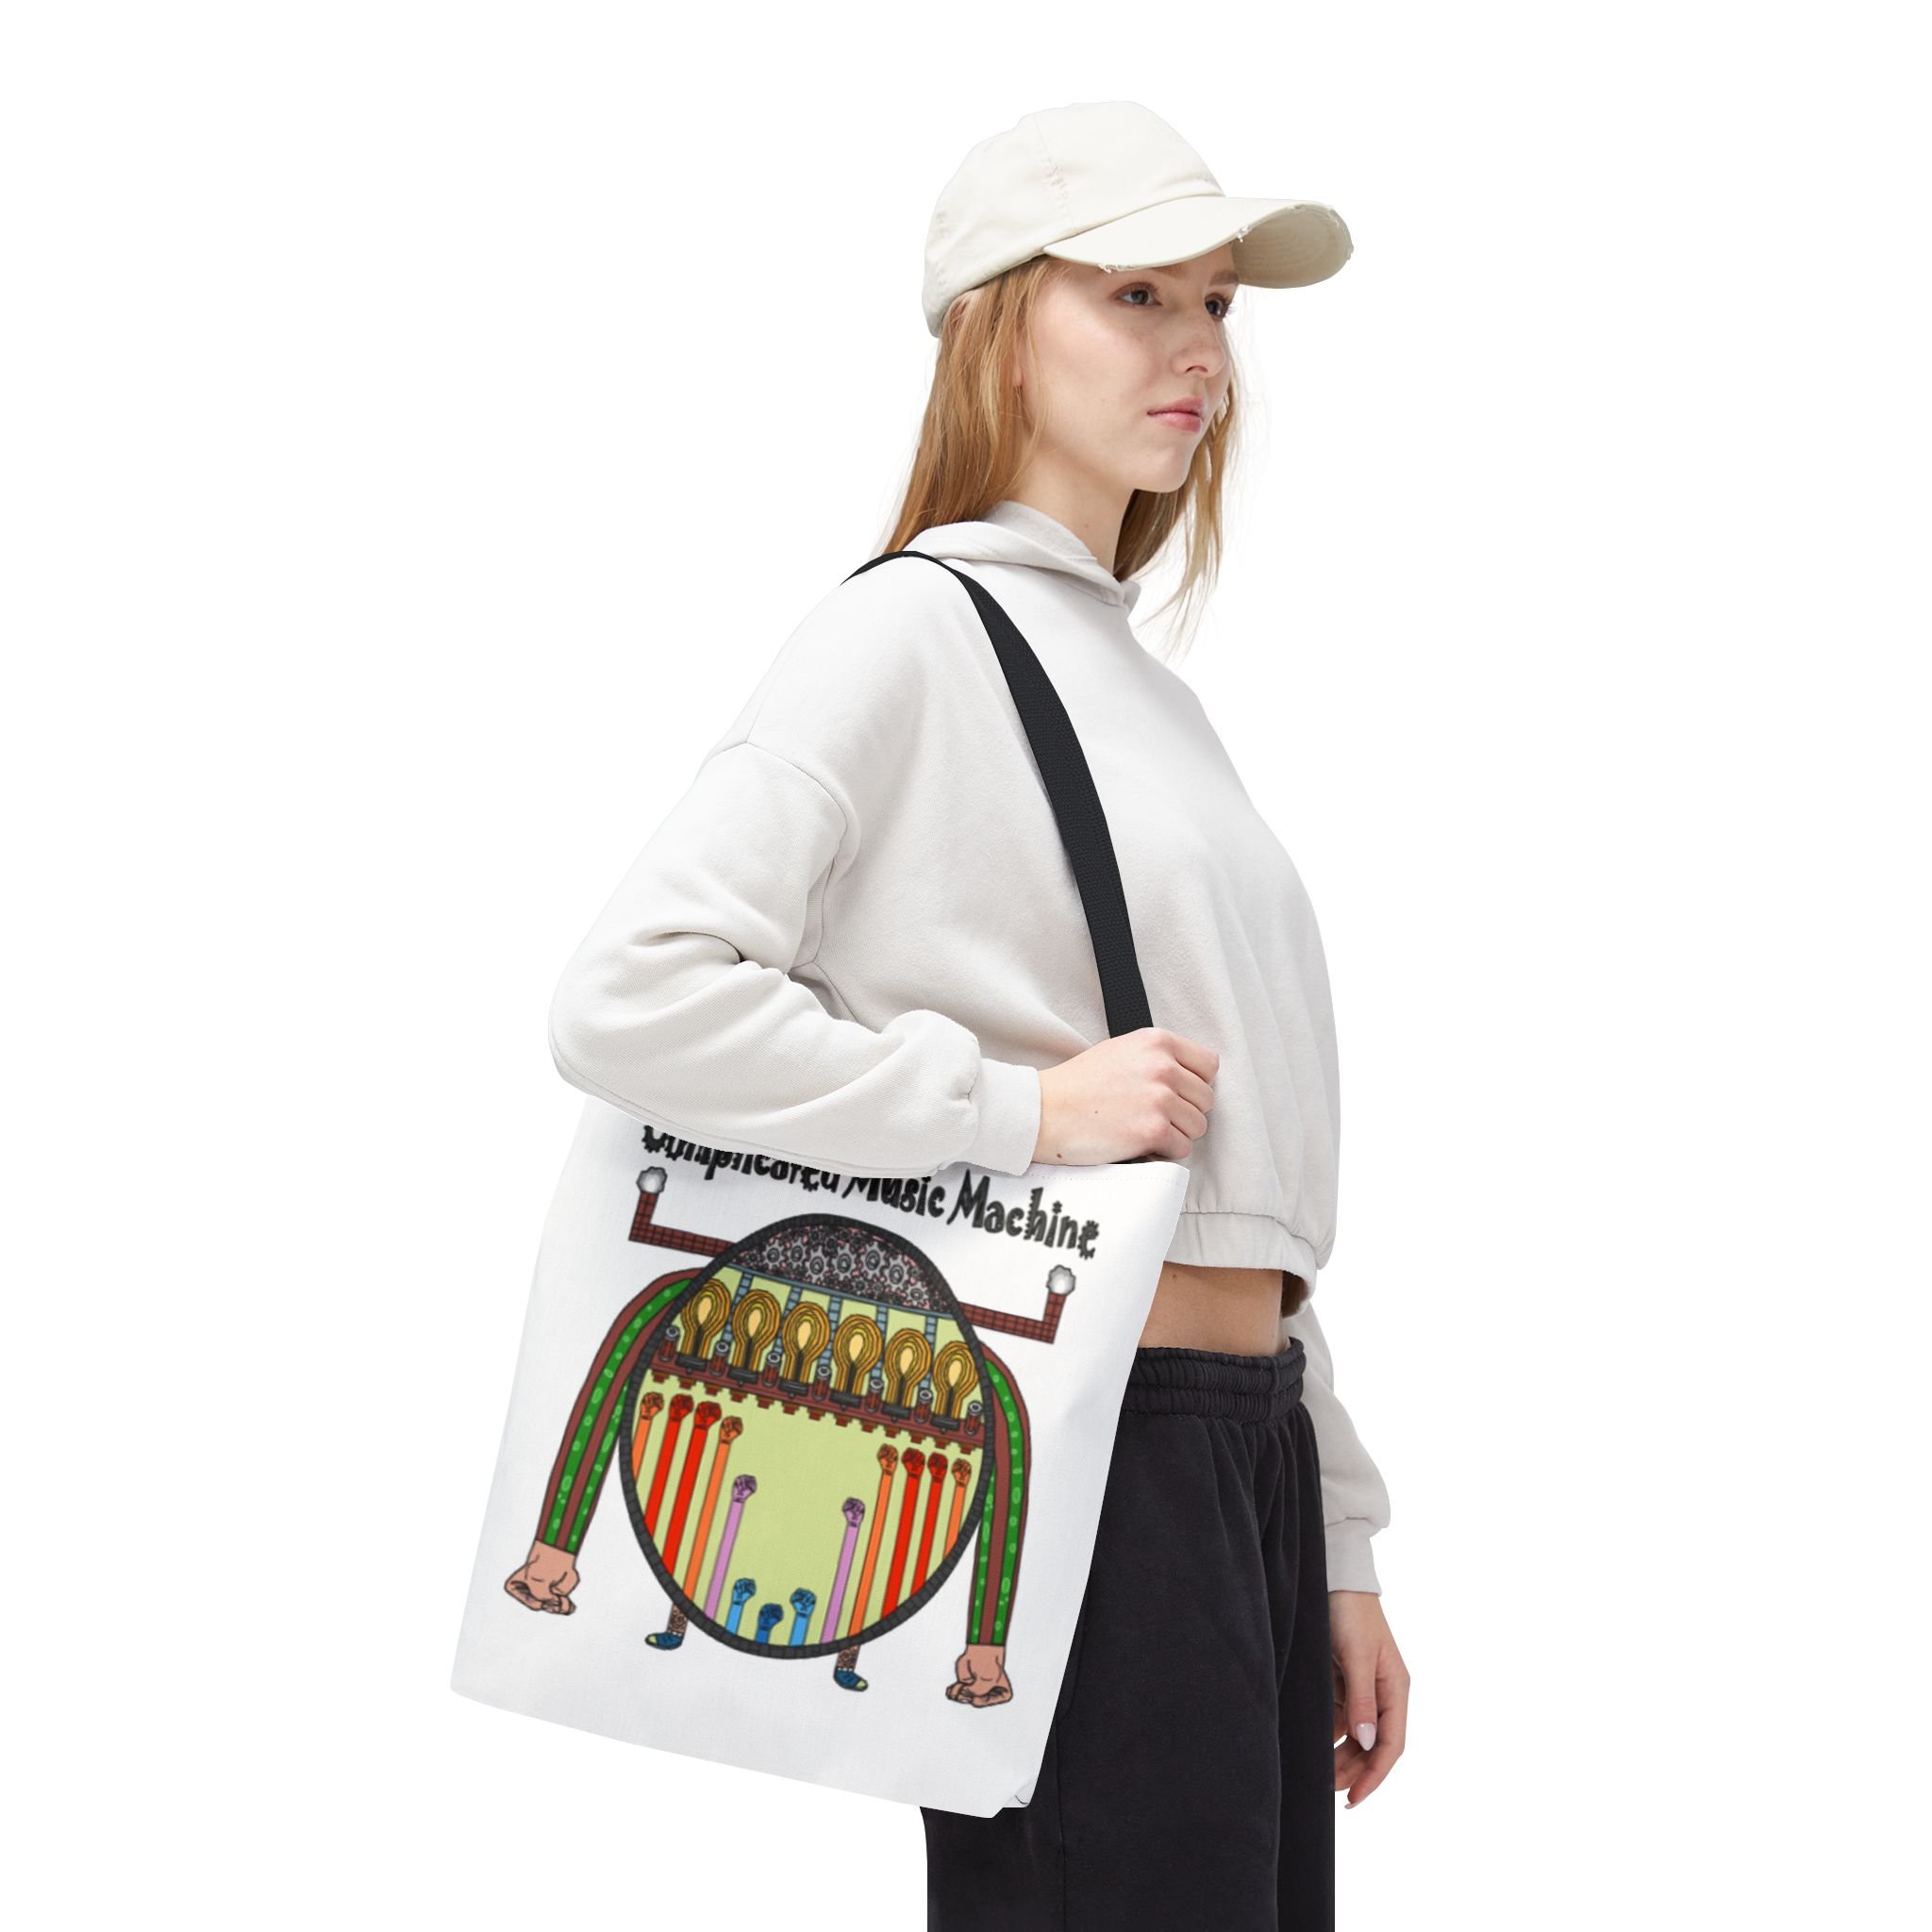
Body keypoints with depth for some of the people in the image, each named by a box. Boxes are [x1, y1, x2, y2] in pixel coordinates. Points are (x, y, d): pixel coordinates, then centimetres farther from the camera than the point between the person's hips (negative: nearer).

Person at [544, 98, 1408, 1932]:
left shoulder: (1144, 685, 18)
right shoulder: (913, 629, -7)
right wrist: (1024, 1104, -19)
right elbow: (624, 1001, -20)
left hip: (1243, 1443, 8)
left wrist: (1334, 1544, 18)